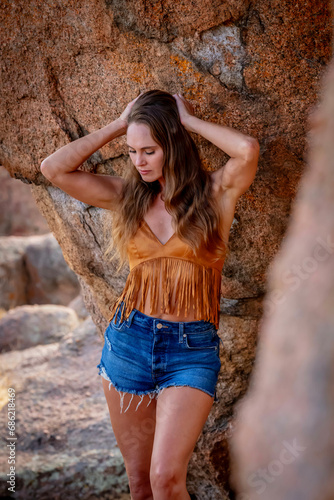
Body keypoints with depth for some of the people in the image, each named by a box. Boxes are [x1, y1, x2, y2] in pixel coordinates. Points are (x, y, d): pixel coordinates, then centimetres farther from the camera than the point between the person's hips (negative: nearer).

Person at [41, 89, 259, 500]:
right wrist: (118, 125, 3)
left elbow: (248, 150, -23)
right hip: (128, 342, 4)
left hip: (192, 349, -3)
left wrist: (188, 119, -8)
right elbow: (53, 168, 0)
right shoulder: (128, 195, 7)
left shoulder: (216, 192, -2)